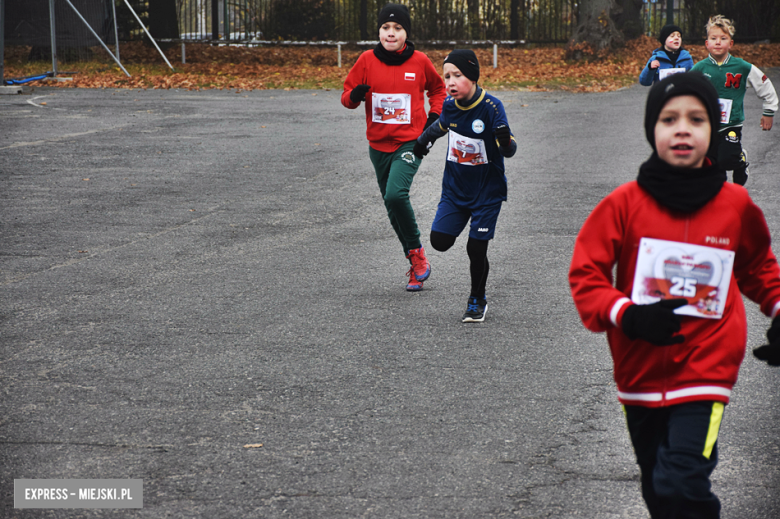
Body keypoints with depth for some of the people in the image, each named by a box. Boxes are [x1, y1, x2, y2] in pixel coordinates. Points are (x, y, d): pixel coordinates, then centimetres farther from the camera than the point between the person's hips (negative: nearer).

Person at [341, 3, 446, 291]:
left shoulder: (419, 61, -3)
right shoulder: (367, 60, -1)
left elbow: (438, 89, 16)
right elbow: (347, 96, 3)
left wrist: (434, 116, 2)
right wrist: (354, 96, -19)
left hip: (410, 142, -4)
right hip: (379, 145, 4)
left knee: (396, 194, -25)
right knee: (393, 209, 9)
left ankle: (417, 252, -6)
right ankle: (416, 266, 22)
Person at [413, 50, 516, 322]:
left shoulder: (491, 107, -21)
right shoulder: (450, 105, -6)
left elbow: (508, 150, -22)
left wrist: (505, 140, -42)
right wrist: (424, 139, 28)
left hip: (487, 190, -4)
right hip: (455, 187, 4)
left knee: (476, 249, -5)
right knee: (439, 240, -7)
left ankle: (477, 300, 18)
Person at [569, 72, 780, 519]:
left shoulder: (736, 205, -2)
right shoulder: (626, 203, -6)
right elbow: (584, 273, -4)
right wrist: (625, 315, -18)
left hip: (705, 372, -2)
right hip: (641, 374, 2)